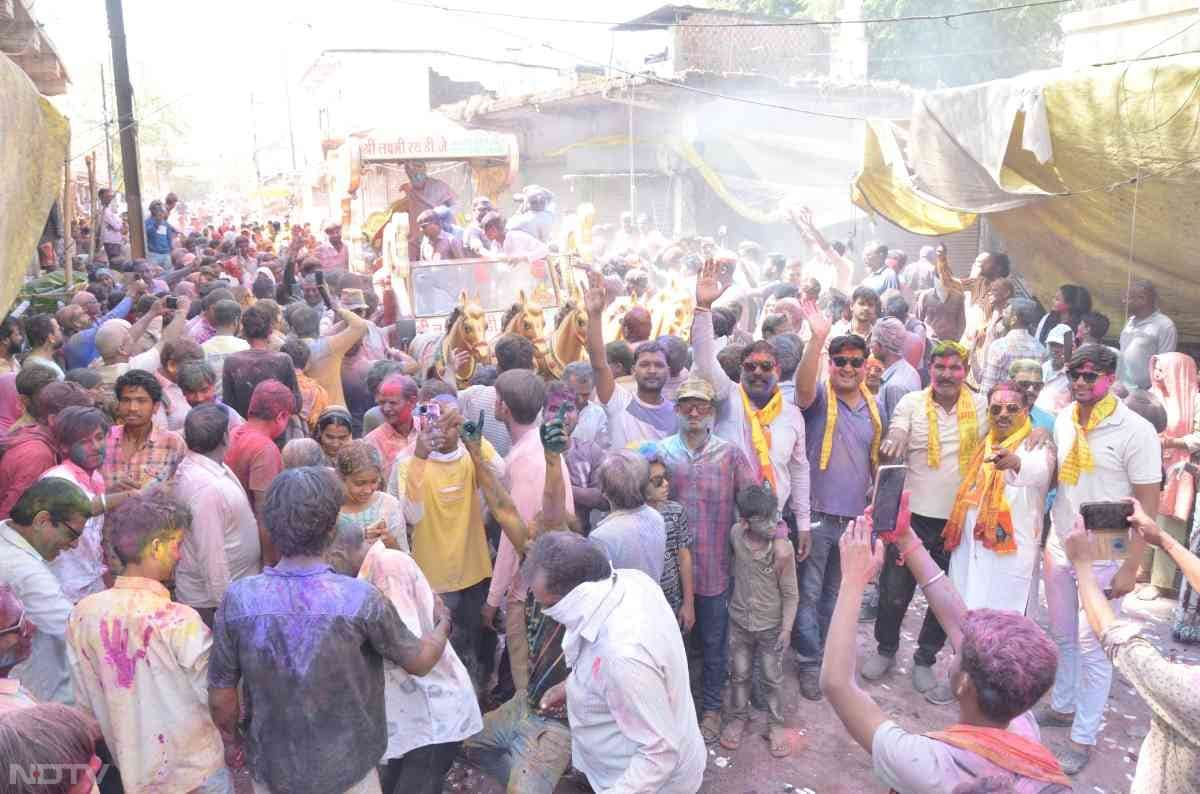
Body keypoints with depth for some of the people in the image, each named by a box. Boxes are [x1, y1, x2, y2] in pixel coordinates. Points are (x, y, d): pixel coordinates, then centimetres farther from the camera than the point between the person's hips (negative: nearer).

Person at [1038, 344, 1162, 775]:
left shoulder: (1136, 431, -14)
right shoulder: (1063, 419, 1)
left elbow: (1148, 504, -11)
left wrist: (1130, 568, -12)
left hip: (1103, 558, -5)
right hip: (1059, 548, 5)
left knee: (1092, 648, 3)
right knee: (1063, 637, 18)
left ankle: (1083, 738, 16)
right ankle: (1062, 707, 37)